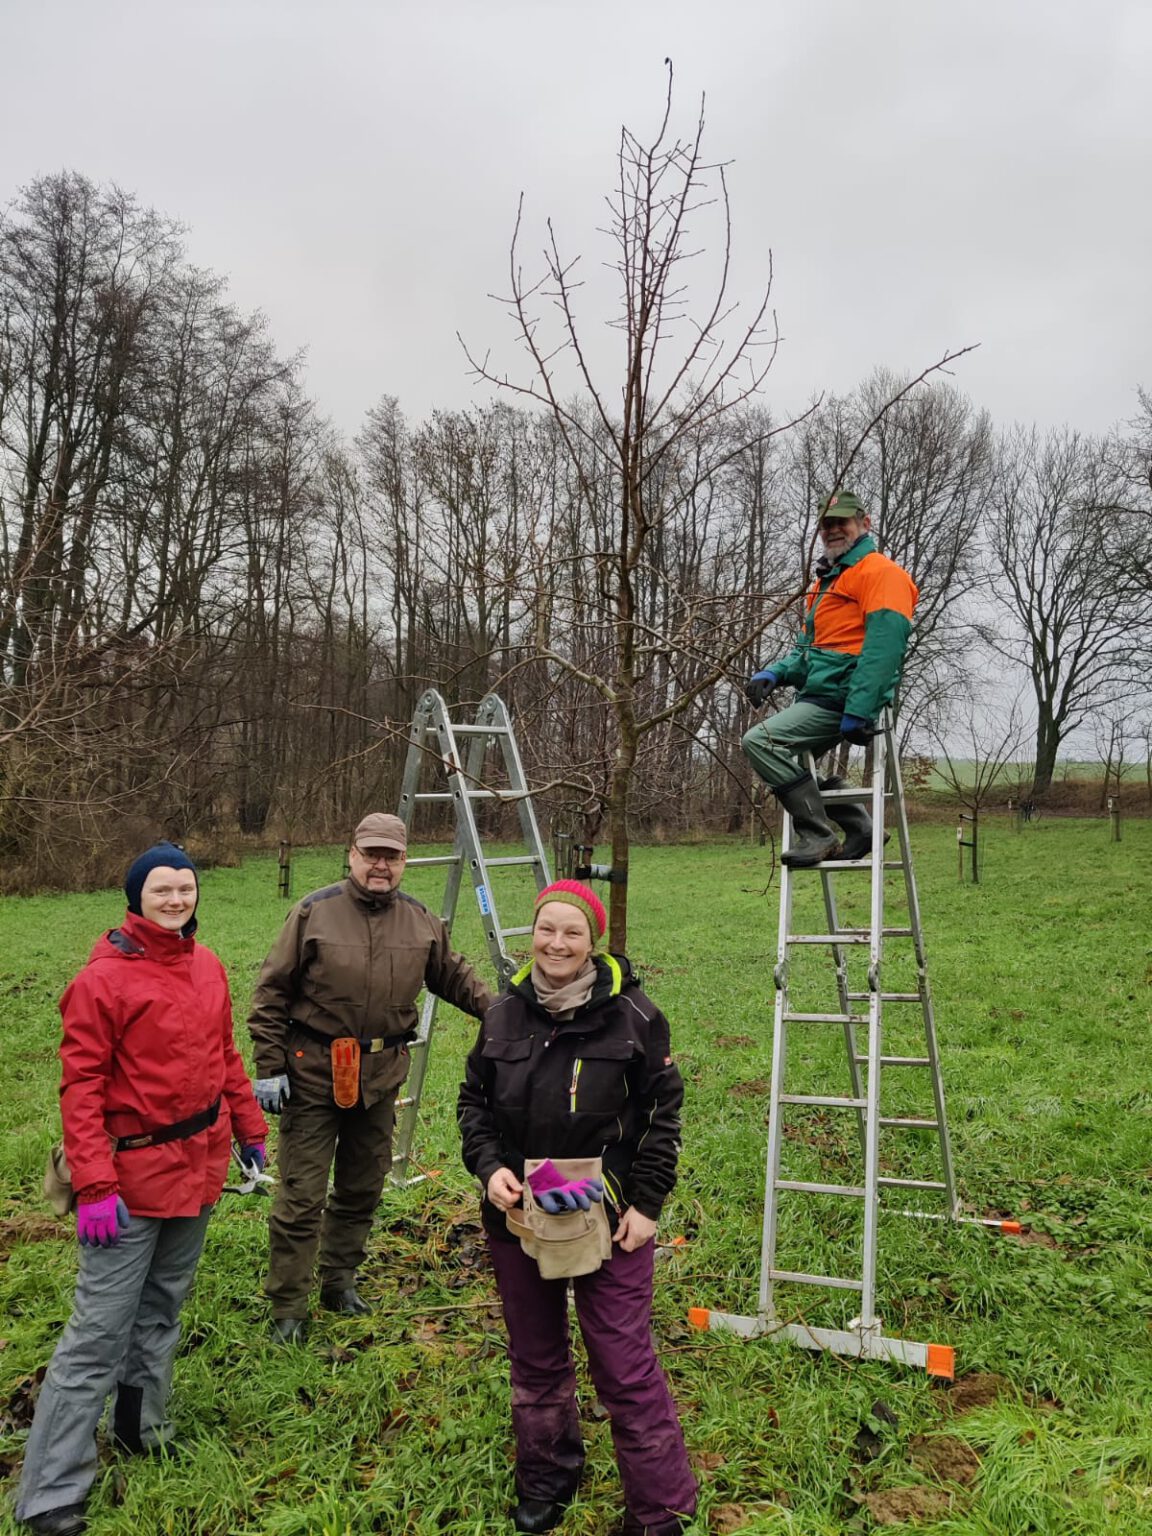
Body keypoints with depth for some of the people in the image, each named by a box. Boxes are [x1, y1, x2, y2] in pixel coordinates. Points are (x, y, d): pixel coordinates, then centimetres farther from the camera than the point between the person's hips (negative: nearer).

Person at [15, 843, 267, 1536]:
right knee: (99, 1333, -1)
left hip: (199, 1167, 7)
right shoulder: (105, 978, -16)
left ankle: (143, 1426, 40)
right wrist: (94, 1188, -20)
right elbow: (81, 1086, -16)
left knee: (163, 1308, 21)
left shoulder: (207, 965, 4)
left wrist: (250, 1129, 15)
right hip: (135, 1177, -6)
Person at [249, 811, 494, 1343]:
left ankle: (340, 1281, 36)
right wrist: (269, 1068, -9)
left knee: (363, 1187, 17)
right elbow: (272, 993, -6)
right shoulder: (314, 913, -9)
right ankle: (287, 1309, 15)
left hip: (381, 1075, 5)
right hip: (313, 1071, -4)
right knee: (302, 1194, 1)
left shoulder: (421, 921, 3)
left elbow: (452, 975, 19)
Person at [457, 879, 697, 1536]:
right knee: (536, 1358, 19)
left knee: (626, 1368, -1)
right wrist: (489, 1166, -7)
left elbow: (663, 1113, -5)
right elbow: (474, 1100, 9)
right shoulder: (504, 1014, 0)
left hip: (608, 1216, -4)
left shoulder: (634, 1015, -11)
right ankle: (547, 1481, 43)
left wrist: (647, 1203, -9)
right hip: (517, 1213, 4)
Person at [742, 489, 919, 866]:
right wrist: (773, 674, 4)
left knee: (760, 741, -21)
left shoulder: (879, 572, -8)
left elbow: (883, 647, -20)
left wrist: (858, 712, -27)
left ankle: (817, 835, -16)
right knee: (796, 761, 23)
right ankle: (861, 828, 25)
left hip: (839, 700, -11)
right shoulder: (828, 579, 23)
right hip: (816, 694, 11)